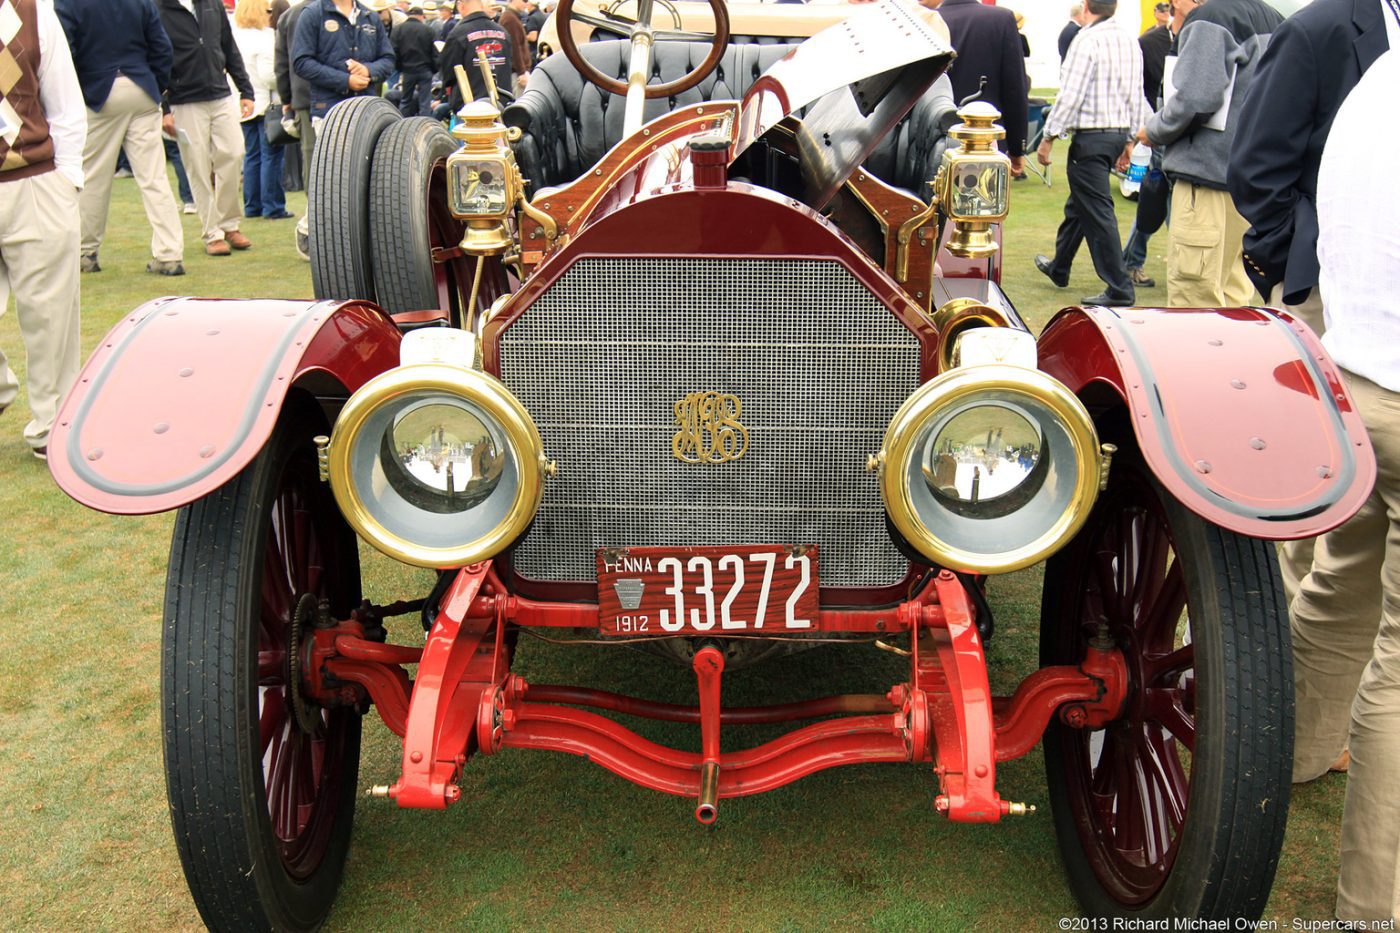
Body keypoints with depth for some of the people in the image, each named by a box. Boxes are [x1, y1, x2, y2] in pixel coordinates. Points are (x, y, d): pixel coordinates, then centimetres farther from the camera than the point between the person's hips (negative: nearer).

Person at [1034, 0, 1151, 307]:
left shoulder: (1088, 39, -14)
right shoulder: (1130, 41, 9)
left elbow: (1070, 95, -18)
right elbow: (1137, 96, 13)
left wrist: (1048, 137, -12)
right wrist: (1130, 137, 20)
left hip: (1091, 136, -8)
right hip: (1119, 132, 9)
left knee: (1097, 212, -5)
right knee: (1078, 203, 23)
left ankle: (1119, 289, -5)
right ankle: (1058, 267, 38)